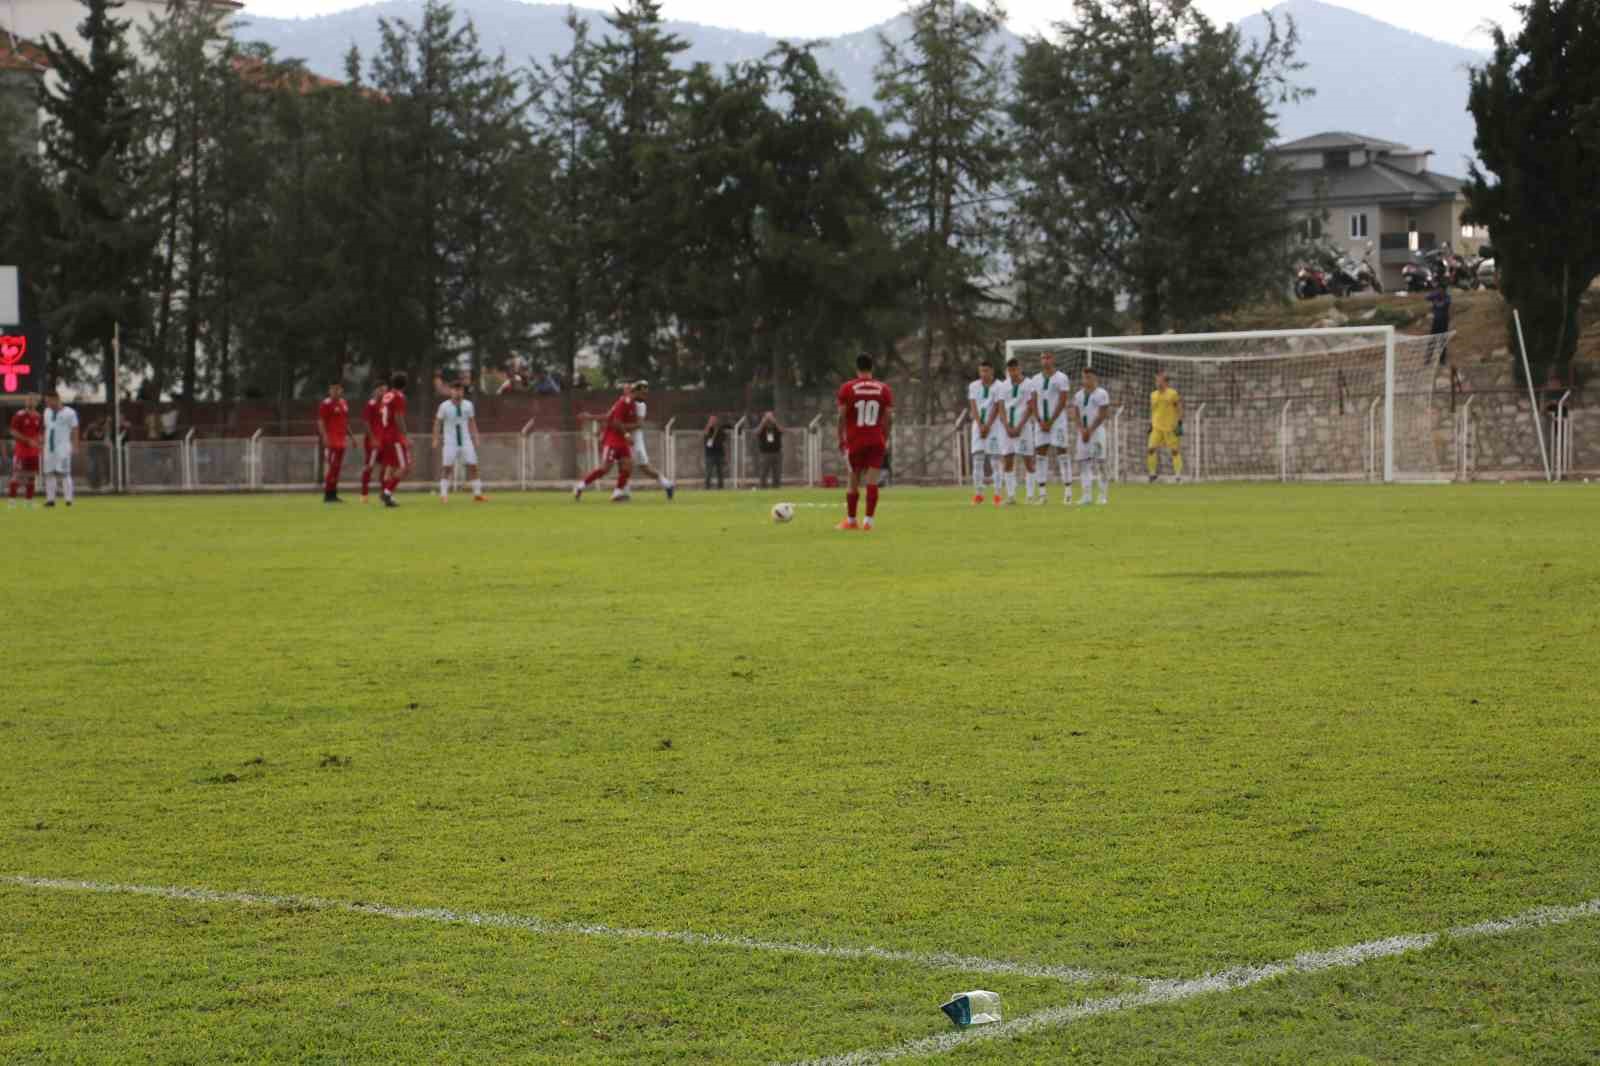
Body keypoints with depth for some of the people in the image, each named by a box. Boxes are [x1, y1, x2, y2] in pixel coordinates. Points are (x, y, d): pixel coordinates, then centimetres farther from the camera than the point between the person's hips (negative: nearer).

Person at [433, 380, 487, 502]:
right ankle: (443, 494, 1)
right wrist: (436, 440, -4)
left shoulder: (468, 405, 3)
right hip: (450, 442, -3)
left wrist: (475, 439, 10)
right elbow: (437, 423, 1)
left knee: (473, 466, -1)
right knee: (447, 467, -6)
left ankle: (477, 493, 7)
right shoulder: (445, 406, -5)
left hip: (466, 441, 3)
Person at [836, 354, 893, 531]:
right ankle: (868, 521, -10)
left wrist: (841, 439, 3)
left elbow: (842, 416, -6)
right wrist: (886, 439, 11)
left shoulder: (847, 388, -2)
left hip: (855, 441, -1)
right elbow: (889, 417, 1)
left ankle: (851, 520, 19)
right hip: (877, 442, 1)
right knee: (872, 481, -3)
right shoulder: (884, 389, 3)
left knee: (854, 481, 10)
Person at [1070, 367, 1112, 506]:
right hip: (1083, 432, 5)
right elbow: (1076, 415, 7)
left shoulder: (1101, 394, -4)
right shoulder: (1078, 395, 12)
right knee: (1083, 462, 1)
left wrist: (1090, 430, -12)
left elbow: (1102, 415, -9)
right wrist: (1082, 430, -8)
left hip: (1097, 431, -5)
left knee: (1099, 462, -8)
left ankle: (1104, 494, -3)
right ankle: (1087, 495, 4)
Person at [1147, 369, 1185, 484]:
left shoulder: (1173, 394, -5)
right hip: (1157, 427, 4)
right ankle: (1153, 473, 6)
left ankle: (1178, 474, 2)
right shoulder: (1153, 395, 10)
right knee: (1150, 449, -6)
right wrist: (1151, 424, 17)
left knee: (1175, 451, -3)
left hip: (1170, 427, -4)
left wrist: (1180, 424, -8)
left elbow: (1180, 409, -2)